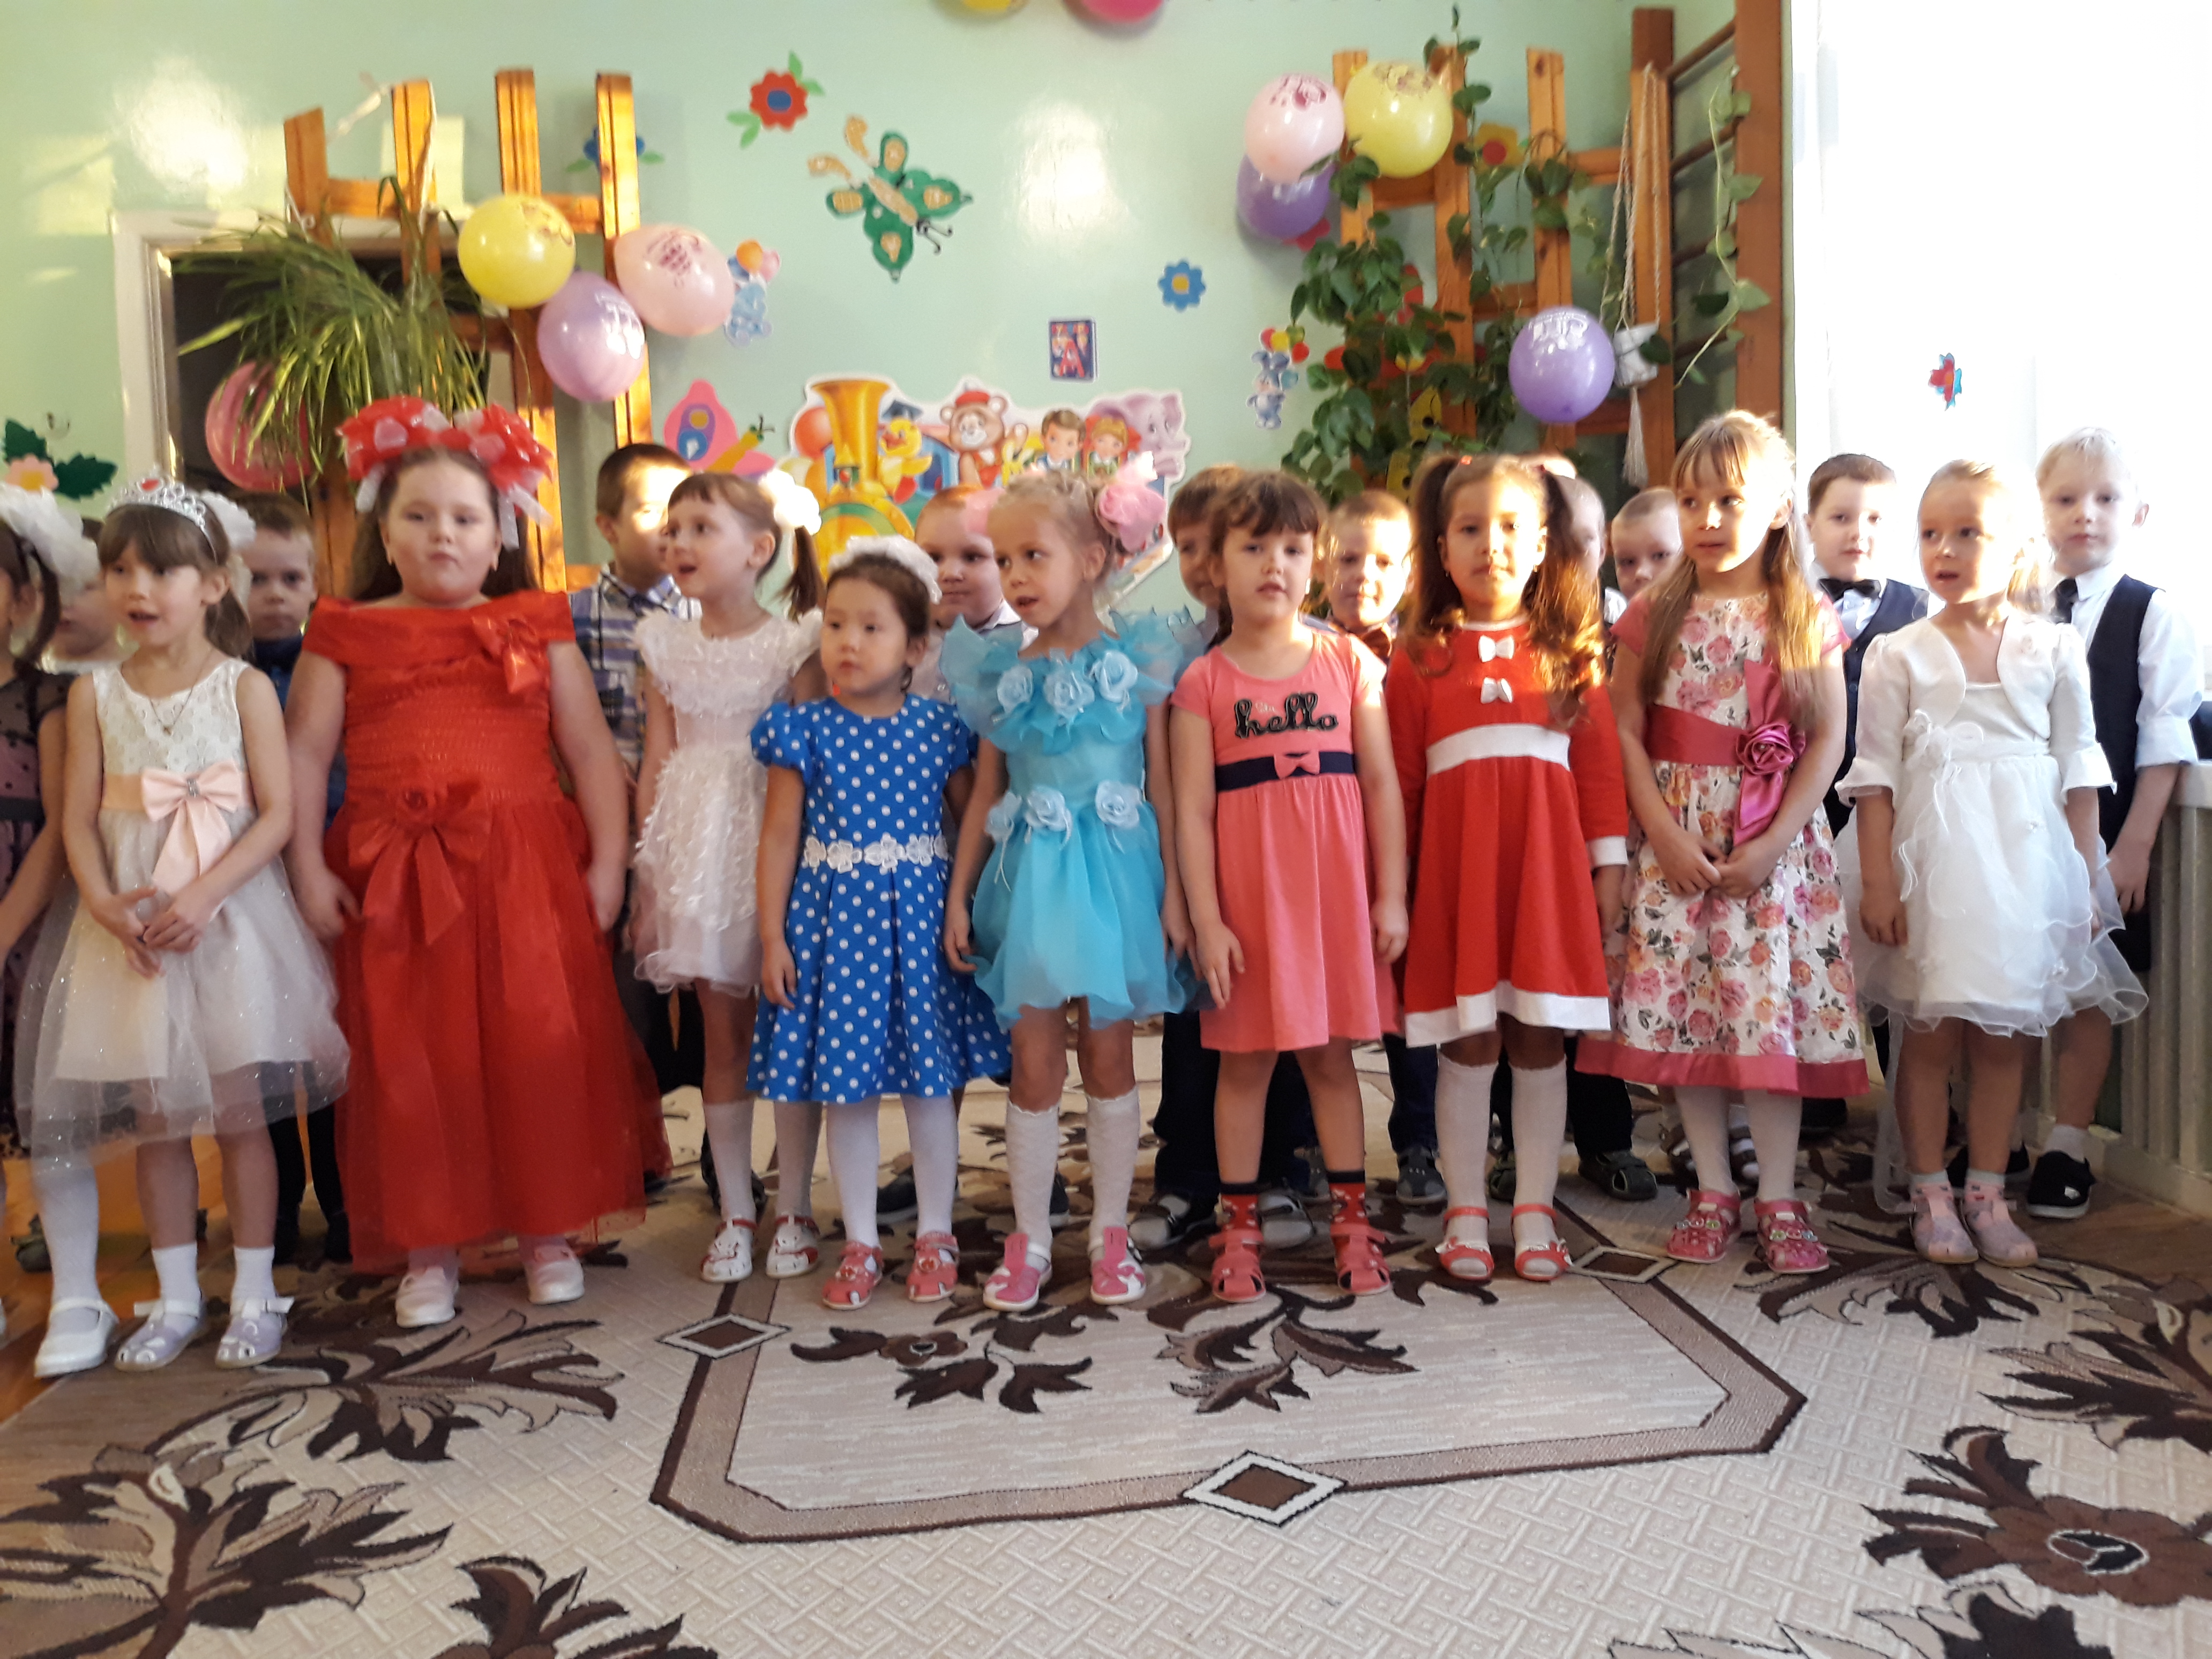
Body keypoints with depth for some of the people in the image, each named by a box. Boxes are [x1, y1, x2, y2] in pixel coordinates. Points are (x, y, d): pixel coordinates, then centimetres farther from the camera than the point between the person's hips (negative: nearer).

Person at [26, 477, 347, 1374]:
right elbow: (79, 819, 3)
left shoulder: (246, 687, -3)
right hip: (131, 930, 3)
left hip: (230, 920, -3)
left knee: (241, 1112, 2)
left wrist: (203, 894, -19)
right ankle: (176, 1297, 22)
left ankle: (254, 1292, 15)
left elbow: (277, 813, -9)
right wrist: (104, 903, -14)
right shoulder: (95, 694, 6)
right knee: (154, 1118, 9)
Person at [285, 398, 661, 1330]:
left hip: (529, 869, 0)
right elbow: (305, 751, 5)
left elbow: (589, 748, 5)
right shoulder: (347, 633, 9)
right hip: (395, 878, 1)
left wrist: (608, 860, -3)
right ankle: (429, 1249, 18)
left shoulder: (536, 626, 8)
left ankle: (548, 1233, 16)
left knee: (542, 1049, 0)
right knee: (410, 1062, 4)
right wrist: (308, 868, -5)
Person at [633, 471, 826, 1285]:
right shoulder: (664, 646, 9)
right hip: (696, 846, 3)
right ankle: (735, 1211, 18)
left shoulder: (794, 643, -1)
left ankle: (794, 1209, 15)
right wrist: (647, 875, 5)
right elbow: (656, 765, 9)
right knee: (722, 1034, 7)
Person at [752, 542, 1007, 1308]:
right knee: (846, 1089, 8)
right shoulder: (805, 729, -2)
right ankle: (861, 1244, 23)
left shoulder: (939, 727, -2)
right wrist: (772, 936, -3)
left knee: (930, 1083, 7)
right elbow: (780, 835, 0)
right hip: (834, 915, 1)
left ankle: (936, 1237, 25)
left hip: (919, 915, 0)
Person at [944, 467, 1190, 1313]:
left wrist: (1173, 891, -4)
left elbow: (1164, 784, -1)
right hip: (1030, 877, 2)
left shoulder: (1135, 660, -2)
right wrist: (959, 895, 7)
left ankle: (1110, 1231, 22)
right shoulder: (1002, 672, 5)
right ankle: (1029, 1239, 18)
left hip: (1115, 872, -2)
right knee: (1034, 1062, 5)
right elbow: (985, 793, 9)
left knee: (1109, 1053, 7)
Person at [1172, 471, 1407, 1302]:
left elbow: (1381, 781, 5)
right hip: (1246, 894, -1)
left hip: (1336, 890, 1)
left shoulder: (1349, 662, 5)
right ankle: (1240, 1227, 19)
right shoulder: (1203, 682, 0)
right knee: (1245, 1061, 7)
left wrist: (1392, 894, 0)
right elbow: (1193, 808, -3)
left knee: (1331, 1054, 10)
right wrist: (1206, 919, -7)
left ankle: (1352, 1220, 22)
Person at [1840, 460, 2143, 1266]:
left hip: (2026, 858, 2)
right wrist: (1877, 881, -8)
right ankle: (1930, 1194, 15)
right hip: (1932, 858, -2)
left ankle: (1988, 1193, 20)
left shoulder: (2055, 649, 4)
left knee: (2005, 1034, 8)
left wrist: (2086, 880, 4)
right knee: (1929, 1034, 3)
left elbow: (2079, 774, 7)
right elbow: (1877, 775, -3)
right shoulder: (1899, 655, -1)